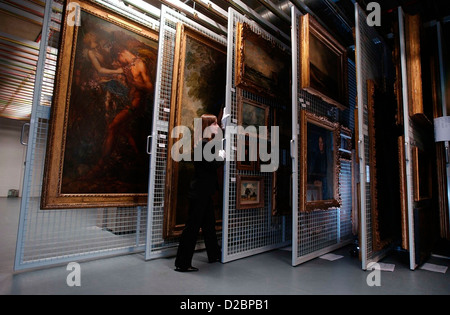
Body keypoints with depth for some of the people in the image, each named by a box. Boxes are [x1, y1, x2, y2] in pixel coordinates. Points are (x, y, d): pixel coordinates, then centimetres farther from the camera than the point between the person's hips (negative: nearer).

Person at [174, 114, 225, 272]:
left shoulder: (206, 143, 15)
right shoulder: (204, 144, -16)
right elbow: (212, 164, -22)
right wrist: (222, 155, -6)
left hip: (204, 192, 10)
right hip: (199, 193, -10)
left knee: (209, 224, 20)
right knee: (193, 226, -2)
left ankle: (214, 255, 36)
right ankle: (182, 263, 9)